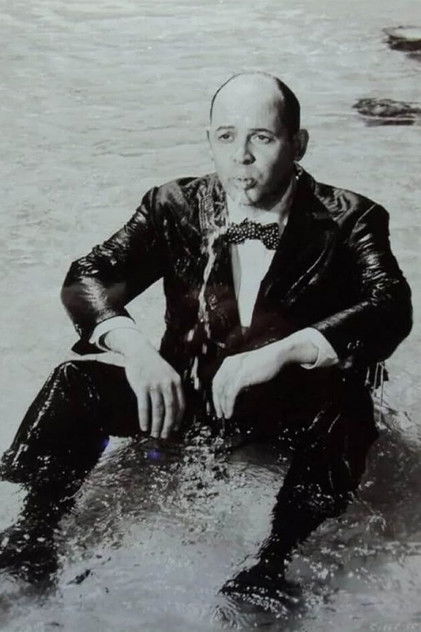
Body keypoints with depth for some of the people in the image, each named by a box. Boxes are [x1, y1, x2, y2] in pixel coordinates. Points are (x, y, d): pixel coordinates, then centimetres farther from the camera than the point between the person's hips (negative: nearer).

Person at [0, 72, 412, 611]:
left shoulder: (349, 220, -9)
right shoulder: (174, 207, -3)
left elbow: (391, 307, -26)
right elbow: (87, 277, -9)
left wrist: (280, 353, -41)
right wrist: (134, 346, -31)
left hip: (293, 412, -2)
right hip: (187, 396, 2)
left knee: (344, 404, -34)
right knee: (78, 382, -18)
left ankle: (270, 564, -22)